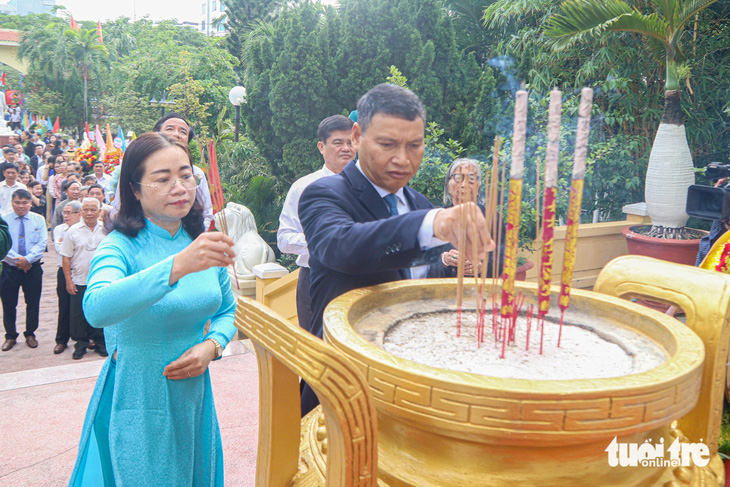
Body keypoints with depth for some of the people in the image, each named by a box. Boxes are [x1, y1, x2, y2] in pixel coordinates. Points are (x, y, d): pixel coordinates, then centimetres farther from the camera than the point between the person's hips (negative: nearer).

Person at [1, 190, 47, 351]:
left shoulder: (38, 220, 2)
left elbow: (42, 243, -6)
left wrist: (28, 259, -18)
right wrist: (17, 260, -18)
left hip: (33, 268, 1)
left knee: (33, 303, 9)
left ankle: (30, 334, 25)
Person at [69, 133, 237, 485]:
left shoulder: (203, 244, -2)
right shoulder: (121, 247, -17)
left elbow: (227, 311, 11)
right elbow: (96, 308, -39)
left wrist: (212, 346, -10)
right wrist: (177, 266, -50)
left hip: (194, 395, 5)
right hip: (136, 406, -5)